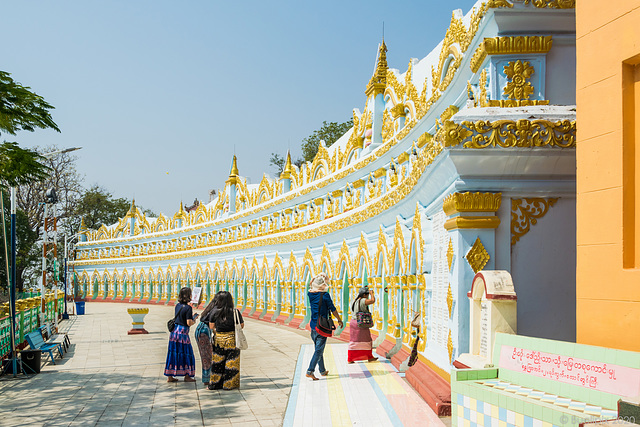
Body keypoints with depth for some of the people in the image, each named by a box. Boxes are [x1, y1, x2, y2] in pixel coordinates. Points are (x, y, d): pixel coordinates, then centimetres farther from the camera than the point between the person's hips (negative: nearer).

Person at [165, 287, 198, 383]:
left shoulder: (178, 305, 8)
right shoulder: (188, 308, -14)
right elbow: (189, 323, -17)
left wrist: (191, 316, 21)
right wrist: (194, 319, 3)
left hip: (175, 331, 7)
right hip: (183, 332, -7)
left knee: (173, 353, 11)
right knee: (186, 353, 5)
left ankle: (170, 376, 15)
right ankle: (187, 376, 11)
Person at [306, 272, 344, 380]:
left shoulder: (310, 294, 2)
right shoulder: (325, 295, -14)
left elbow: (311, 288, 27)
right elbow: (333, 309, -7)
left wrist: (318, 278, 17)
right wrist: (339, 320, 5)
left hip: (313, 325, 7)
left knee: (318, 348, 18)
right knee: (319, 349, -4)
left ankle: (322, 371, 29)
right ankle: (310, 371, -13)